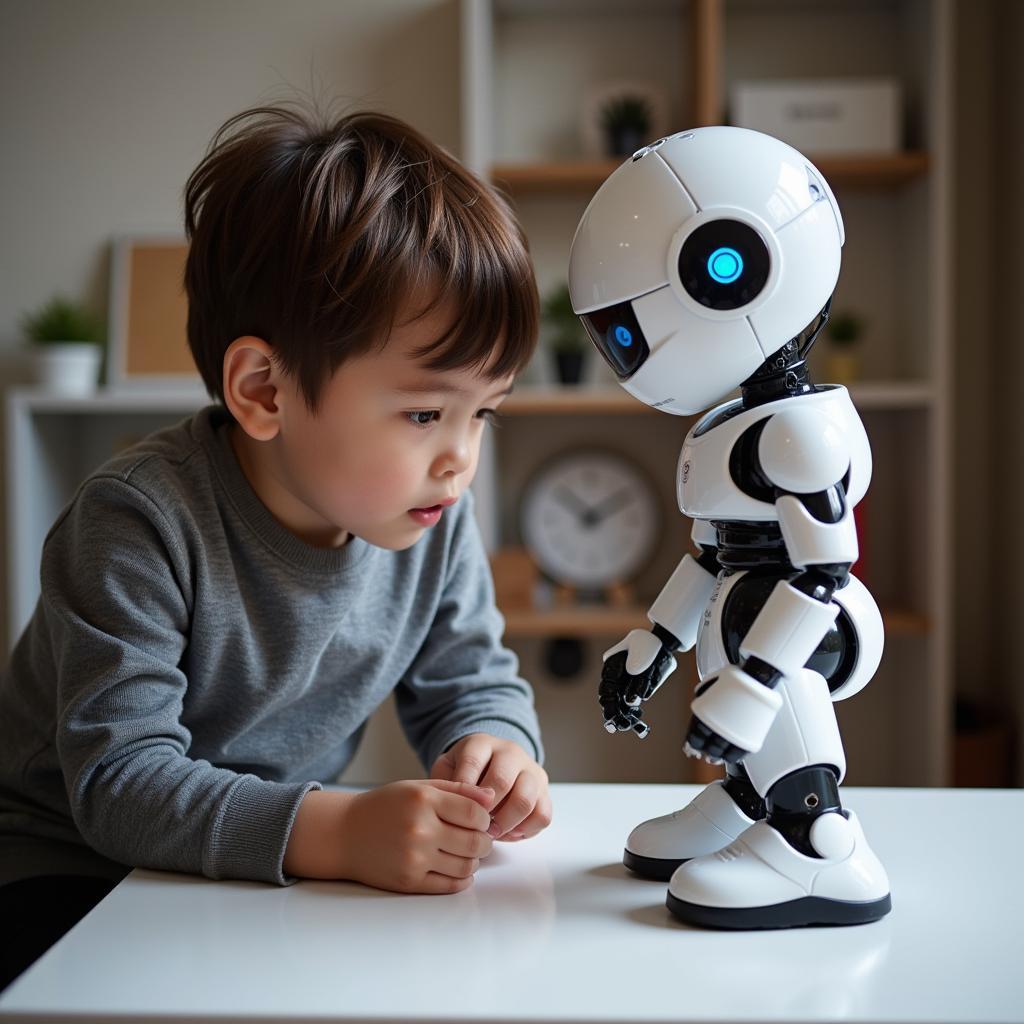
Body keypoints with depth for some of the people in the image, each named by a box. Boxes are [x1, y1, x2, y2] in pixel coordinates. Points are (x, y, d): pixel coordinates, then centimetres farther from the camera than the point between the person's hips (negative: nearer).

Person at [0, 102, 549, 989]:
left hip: (282, 874, 5)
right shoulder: (140, 526, -27)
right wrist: (337, 832, -43)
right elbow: (118, 780, -31)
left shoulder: (434, 518, -9)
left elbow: (473, 682, 2)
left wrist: (490, 748, -22)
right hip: (73, 873, -5)